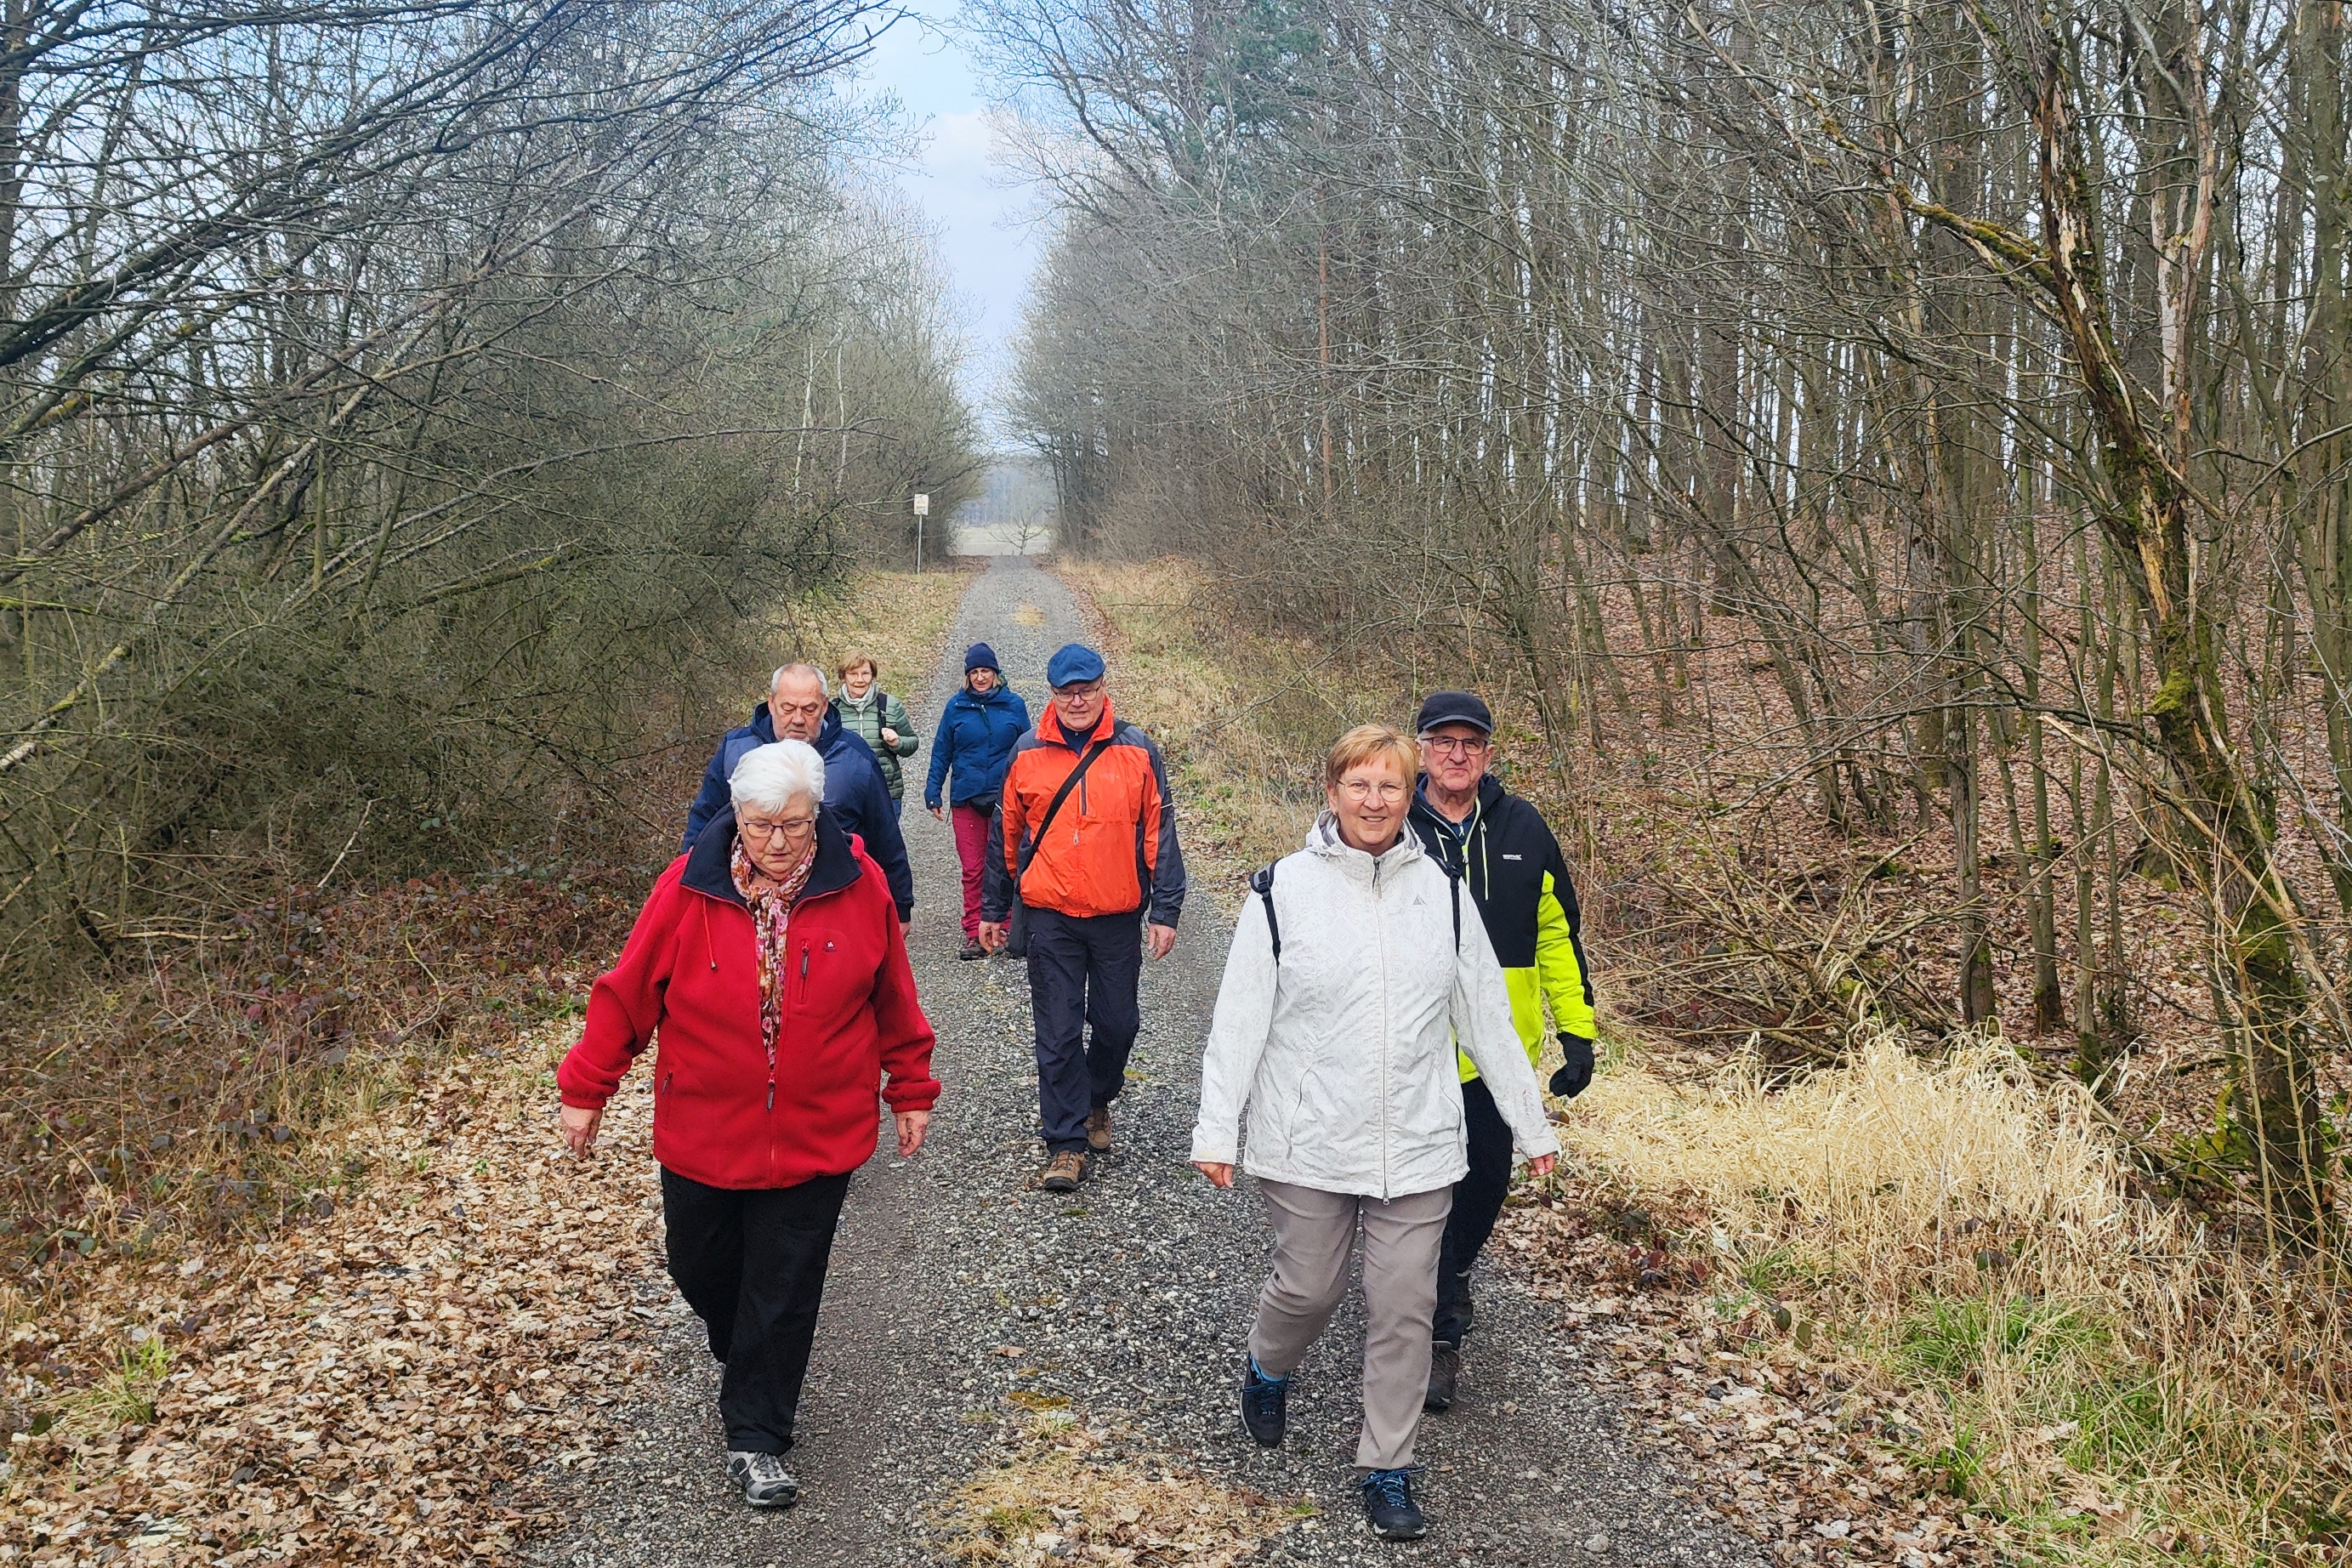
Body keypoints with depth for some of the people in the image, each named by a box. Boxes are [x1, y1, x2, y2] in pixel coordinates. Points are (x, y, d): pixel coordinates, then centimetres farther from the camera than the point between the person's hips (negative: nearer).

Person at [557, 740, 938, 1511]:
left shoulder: (858, 884, -10)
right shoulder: (689, 886, -12)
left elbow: (892, 1000, 1)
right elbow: (628, 992, -3)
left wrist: (910, 1092, 8)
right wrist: (586, 1089, 1)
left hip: (814, 1137, -1)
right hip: (702, 1132, 1)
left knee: (783, 1290, 5)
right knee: (702, 1270, 17)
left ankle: (756, 1438, 21)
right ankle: (744, 1360, 48)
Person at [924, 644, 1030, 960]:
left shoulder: (1013, 704, 3)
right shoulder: (956, 706, 4)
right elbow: (941, 753, 9)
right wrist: (933, 793, 5)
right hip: (966, 800, 1)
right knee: (972, 869, 2)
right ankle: (974, 934, 7)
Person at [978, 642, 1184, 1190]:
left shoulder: (1137, 751, -1)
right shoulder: (1027, 753, 1)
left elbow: (1159, 833, 1)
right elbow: (1004, 835, 9)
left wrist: (1165, 910, -3)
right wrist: (993, 910, 11)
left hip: (1118, 917, 0)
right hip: (1050, 917, 0)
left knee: (1118, 1023, 11)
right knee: (1058, 1032, 2)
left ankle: (1097, 1101, 38)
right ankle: (1066, 1142, 11)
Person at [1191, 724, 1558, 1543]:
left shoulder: (1440, 891, 2)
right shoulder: (1284, 889, -6)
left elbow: (1487, 1017, 8)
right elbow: (1240, 1017, -5)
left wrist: (1531, 1124, 10)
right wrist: (1217, 1129, -8)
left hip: (1416, 1145, 2)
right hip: (1310, 1144, -2)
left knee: (1404, 1308, 5)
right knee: (1308, 1290, 10)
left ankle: (1387, 1467, 21)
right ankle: (1267, 1370, 43)